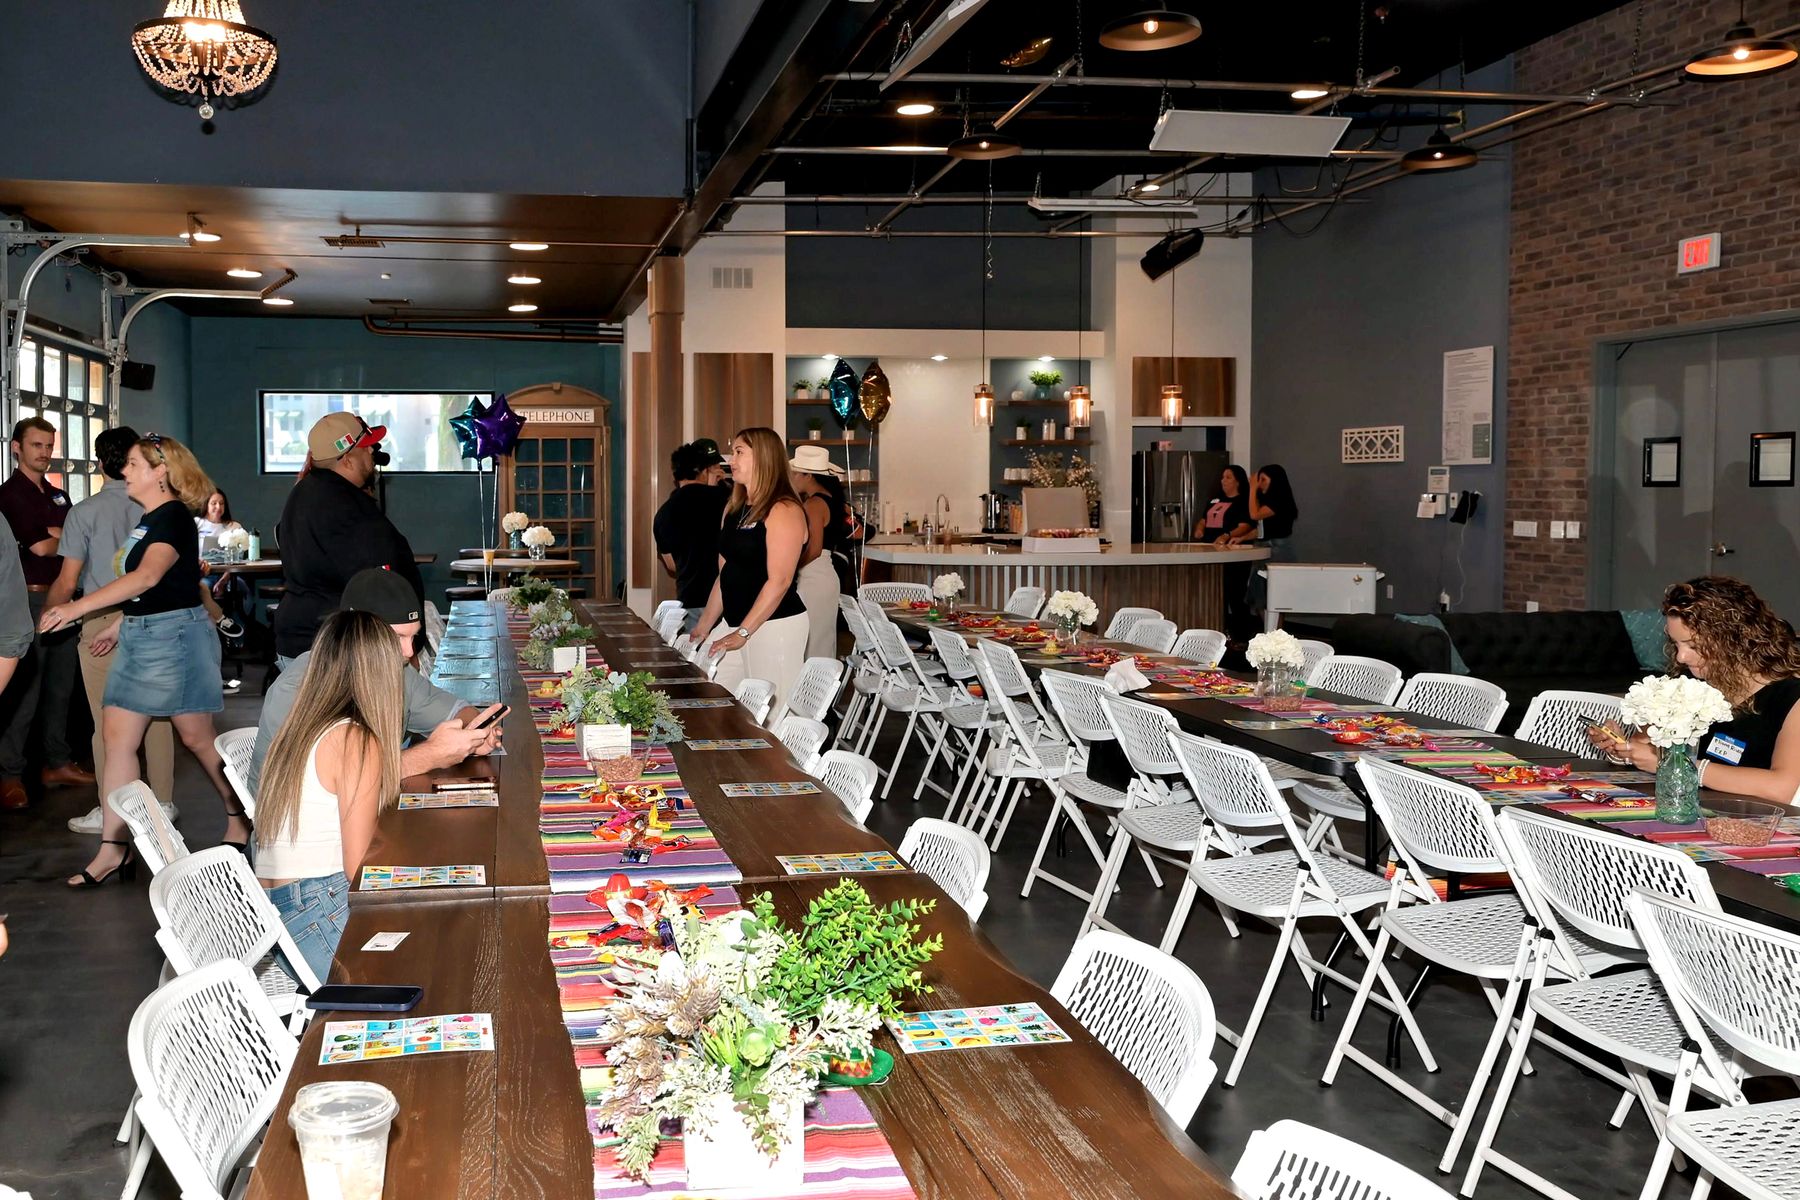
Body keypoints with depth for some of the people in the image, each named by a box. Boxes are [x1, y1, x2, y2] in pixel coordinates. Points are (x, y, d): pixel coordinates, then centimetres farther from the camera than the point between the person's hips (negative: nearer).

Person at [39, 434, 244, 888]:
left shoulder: (174, 517, -15)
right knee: (117, 736, 3)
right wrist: (121, 625, 16)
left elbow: (148, 577, -29)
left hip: (174, 634, -9)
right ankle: (113, 846, 5)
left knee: (196, 737, 1)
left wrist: (79, 607, -33)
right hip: (139, 635, 9)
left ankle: (240, 817, 22)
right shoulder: (149, 519, 14)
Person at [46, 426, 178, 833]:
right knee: (156, 715, 10)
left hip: (102, 622, -3)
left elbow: (67, 583, -7)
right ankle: (162, 803, 17)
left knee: (108, 722, 3)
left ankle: (111, 812, 9)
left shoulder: (84, 512, -7)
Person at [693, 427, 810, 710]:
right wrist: (704, 626, 17)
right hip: (734, 623, 8)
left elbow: (779, 581, -17)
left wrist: (742, 633, -19)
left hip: (774, 625, -8)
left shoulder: (784, 511, -10)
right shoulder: (734, 510, 15)